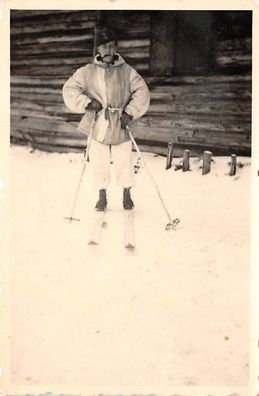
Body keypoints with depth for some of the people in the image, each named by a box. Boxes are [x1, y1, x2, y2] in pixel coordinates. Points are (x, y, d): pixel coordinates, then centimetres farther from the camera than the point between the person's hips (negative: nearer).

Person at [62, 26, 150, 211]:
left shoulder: (127, 71, -1)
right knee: (99, 163, 8)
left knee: (124, 162, 7)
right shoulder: (87, 71, 1)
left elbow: (142, 92, -2)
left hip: (121, 127, -1)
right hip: (98, 127, 1)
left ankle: (127, 195, 28)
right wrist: (87, 103, -11)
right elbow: (69, 89, 2)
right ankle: (102, 196, 27)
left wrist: (130, 112, -12)